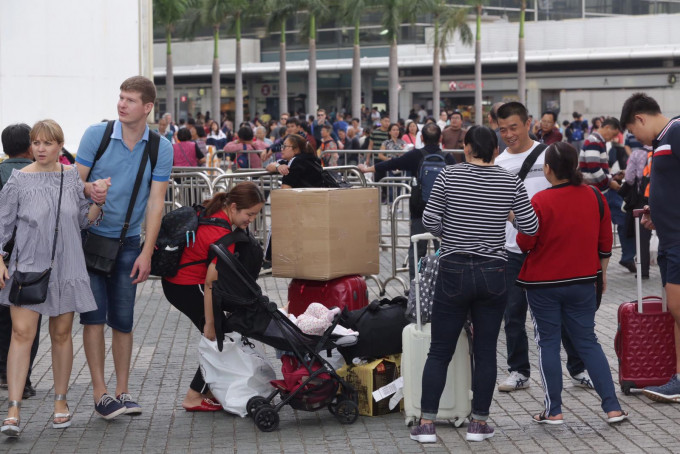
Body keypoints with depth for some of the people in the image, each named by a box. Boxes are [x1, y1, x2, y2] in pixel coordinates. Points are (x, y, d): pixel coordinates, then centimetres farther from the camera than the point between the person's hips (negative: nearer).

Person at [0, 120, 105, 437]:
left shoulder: (73, 177, 4)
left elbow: (85, 220, 9)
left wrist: (99, 201, -9)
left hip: (65, 267, 2)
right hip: (28, 266, -2)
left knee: (61, 333, 10)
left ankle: (61, 401, 24)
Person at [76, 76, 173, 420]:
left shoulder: (161, 148, -3)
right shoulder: (96, 134, -5)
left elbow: (155, 201, -4)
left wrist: (147, 253, -10)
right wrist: (89, 191, -26)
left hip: (128, 241, 1)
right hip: (91, 236, -1)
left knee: (123, 319, 4)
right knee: (94, 315, -6)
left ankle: (122, 392, 13)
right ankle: (100, 394, -4)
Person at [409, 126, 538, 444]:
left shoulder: (448, 176, -6)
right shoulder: (510, 182, -2)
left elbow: (429, 222, -8)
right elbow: (530, 227, -2)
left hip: (454, 271, -1)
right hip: (492, 274, 1)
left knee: (439, 351, 6)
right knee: (485, 351, 9)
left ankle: (427, 423, 4)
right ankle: (479, 423, 12)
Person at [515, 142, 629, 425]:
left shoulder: (540, 202, -17)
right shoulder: (594, 197, -1)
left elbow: (525, 244, -12)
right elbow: (605, 242, 7)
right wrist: (602, 272, 20)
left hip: (543, 284, -4)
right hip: (583, 282, 4)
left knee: (548, 343, 7)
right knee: (588, 342, 11)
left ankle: (553, 411, 8)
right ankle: (612, 407, 4)